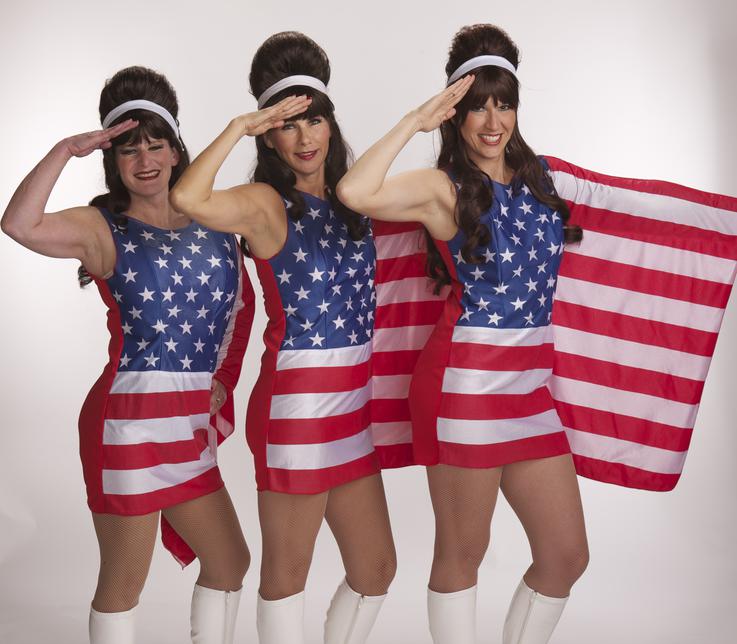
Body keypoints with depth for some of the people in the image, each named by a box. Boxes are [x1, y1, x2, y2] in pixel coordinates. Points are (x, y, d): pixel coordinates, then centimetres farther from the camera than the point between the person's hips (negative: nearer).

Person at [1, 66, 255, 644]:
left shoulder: (211, 222, 9)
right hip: (129, 417, -6)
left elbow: (241, 304, 20)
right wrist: (66, 150, -19)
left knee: (230, 562, 16)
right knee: (124, 583, 5)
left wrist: (223, 379, 12)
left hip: (191, 423, 6)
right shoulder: (102, 228, -5)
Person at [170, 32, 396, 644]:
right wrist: (237, 128, -18)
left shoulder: (349, 203, 12)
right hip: (296, 402, -7)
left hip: (353, 403, 7)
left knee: (376, 568, 14)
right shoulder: (266, 203, -8)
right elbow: (188, 198, -28)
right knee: (287, 572, 6)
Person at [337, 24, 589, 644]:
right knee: (462, 555, 5)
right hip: (466, 378, -6)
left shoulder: (537, 180, 13)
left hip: (531, 382, 6)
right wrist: (416, 120, -15)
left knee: (566, 555, 8)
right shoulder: (442, 187, -5)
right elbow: (354, 192, -25)